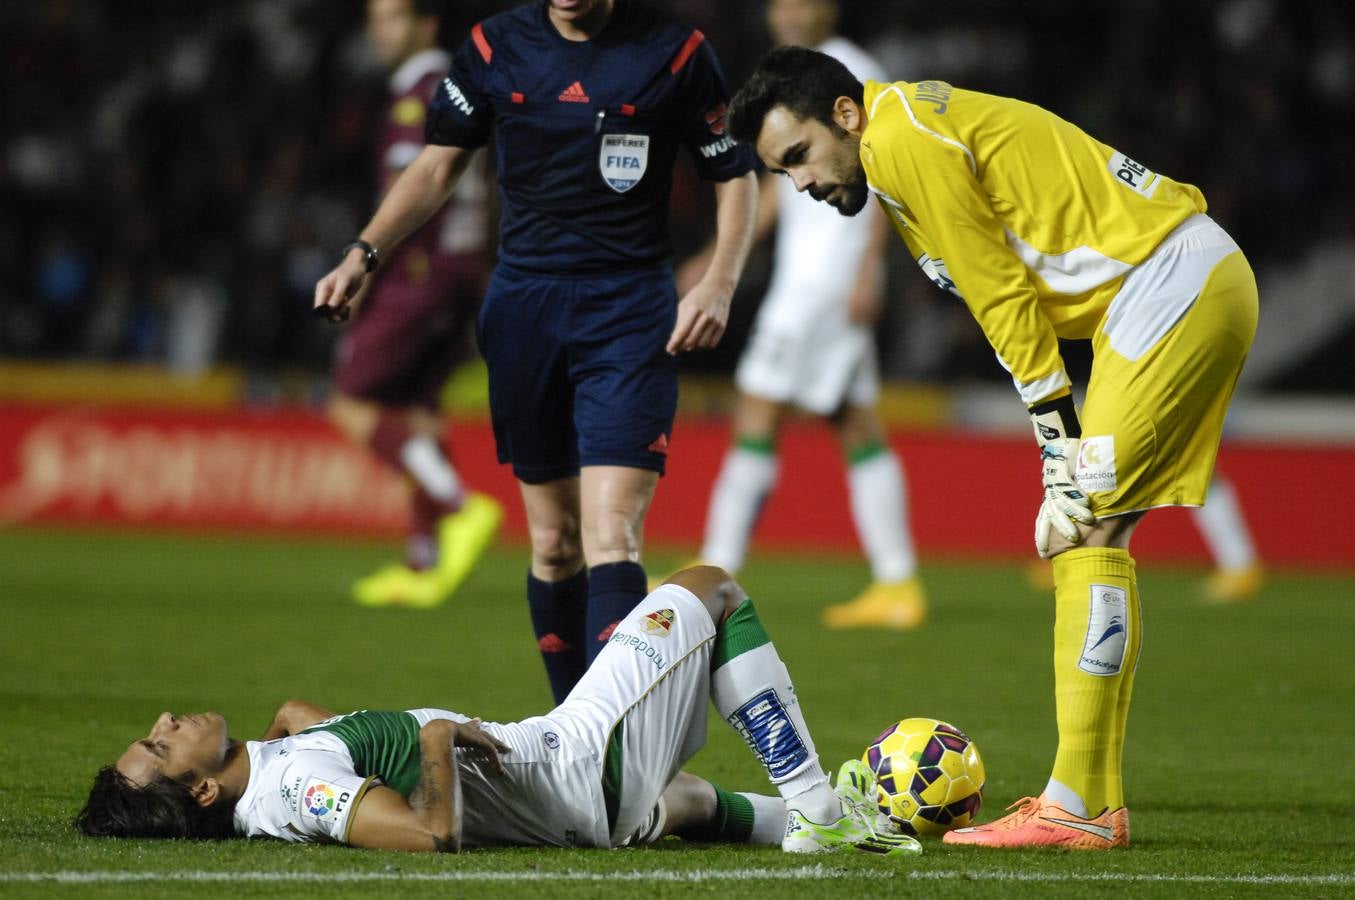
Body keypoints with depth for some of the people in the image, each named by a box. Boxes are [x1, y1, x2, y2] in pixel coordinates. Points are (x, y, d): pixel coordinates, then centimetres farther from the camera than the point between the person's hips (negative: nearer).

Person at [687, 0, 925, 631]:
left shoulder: (850, 72, -8)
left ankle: (714, 577, -11)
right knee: (855, 428, 7)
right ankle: (897, 585, 6)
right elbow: (780, 187, 26)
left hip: (831, 274, -10)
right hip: (802, 270, 10)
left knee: (757, 413, -10)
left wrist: (867, 271, -21)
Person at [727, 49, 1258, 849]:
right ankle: (1097, 799, 9)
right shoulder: (916, 139, 19)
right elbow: (1005, 293, 15)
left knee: (1080, 529, -12)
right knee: (1087, 536, 10)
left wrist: (1060, 436, -8)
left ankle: (1078, 806, -14)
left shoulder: (902, 139, -11)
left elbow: (1002, 296, -11)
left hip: (1174, 282, -10)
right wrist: (1066, 441, 7)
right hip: (1209, 281, 10)